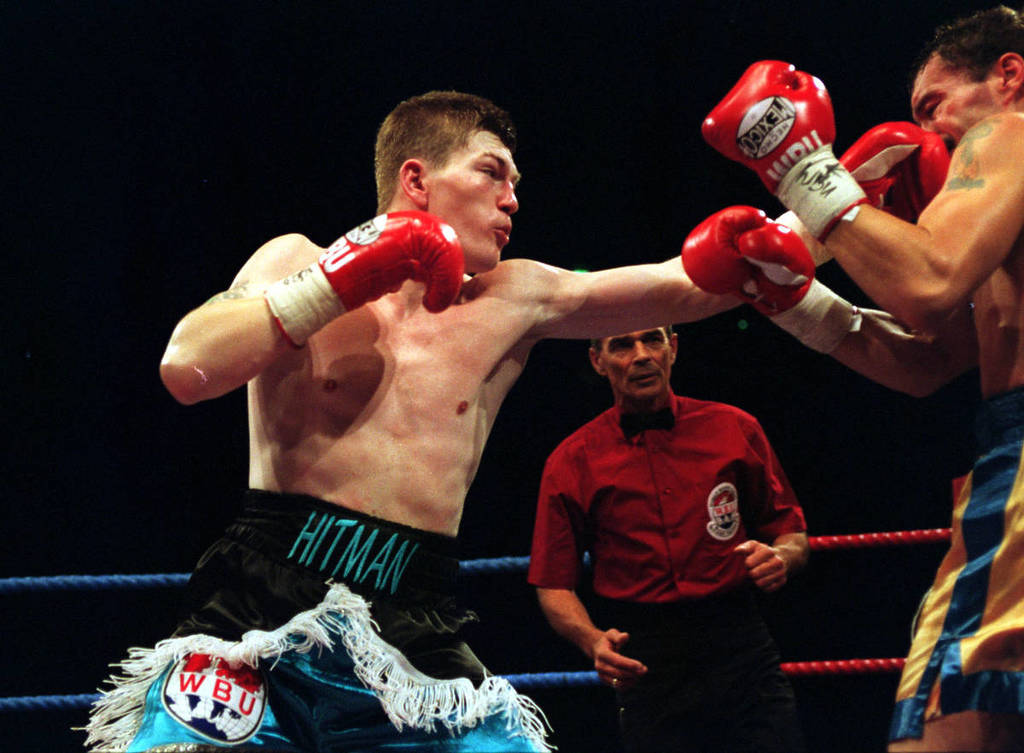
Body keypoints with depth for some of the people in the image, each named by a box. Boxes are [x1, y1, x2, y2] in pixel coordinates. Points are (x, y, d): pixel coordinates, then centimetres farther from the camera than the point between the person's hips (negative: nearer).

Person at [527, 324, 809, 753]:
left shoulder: (735, 429, 10)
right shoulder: (571, 462, 6)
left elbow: (793, 532, 17)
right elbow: (554, 585, 6)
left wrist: (781, 557, -7)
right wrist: (594, 641, -14)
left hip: (741, 651, 1)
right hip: (645, 665, -1)